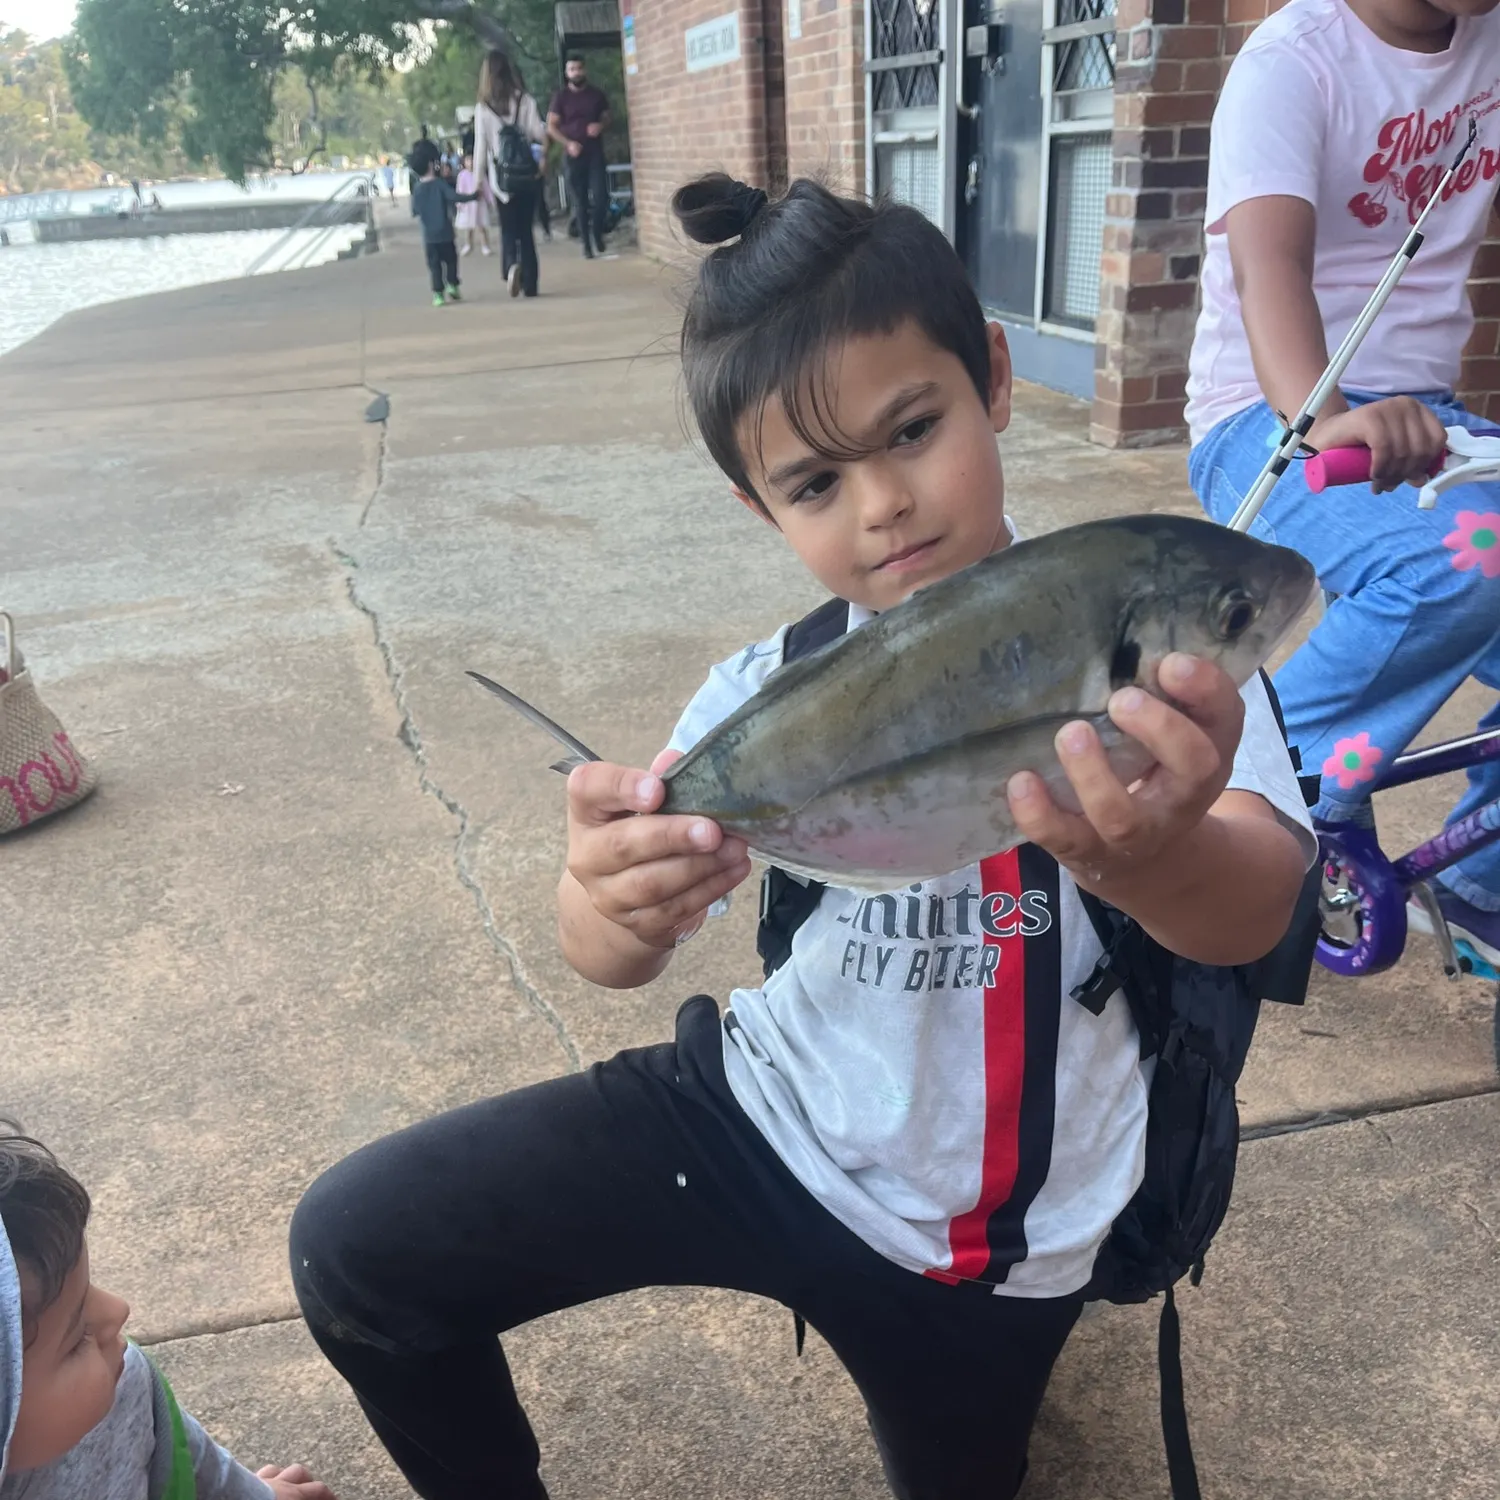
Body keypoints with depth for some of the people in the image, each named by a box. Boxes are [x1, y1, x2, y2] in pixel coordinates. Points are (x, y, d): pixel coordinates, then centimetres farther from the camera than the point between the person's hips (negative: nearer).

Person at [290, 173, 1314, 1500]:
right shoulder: (770, 694, -8)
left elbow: (1254, 911, -34)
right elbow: (612, 957, -17)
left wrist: (1157, 858, -59)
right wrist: (618, 904, -43)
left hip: (973, 1236, -1)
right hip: (757, 1111, 2)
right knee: (356, 1247, -8)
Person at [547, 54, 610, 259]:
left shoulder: (597, 94, 7)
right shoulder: (560, 97, 1)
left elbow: (607, 117, 19)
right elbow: (551, 127, -1)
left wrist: (601, 125, -5)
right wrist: (568, 143, -16)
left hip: (596, 152, 1)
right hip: (574, 155, -1)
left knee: (600, 197, -10)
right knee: (580, 202, 0)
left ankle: (598, 233, 15)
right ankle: (586, 243, 9)